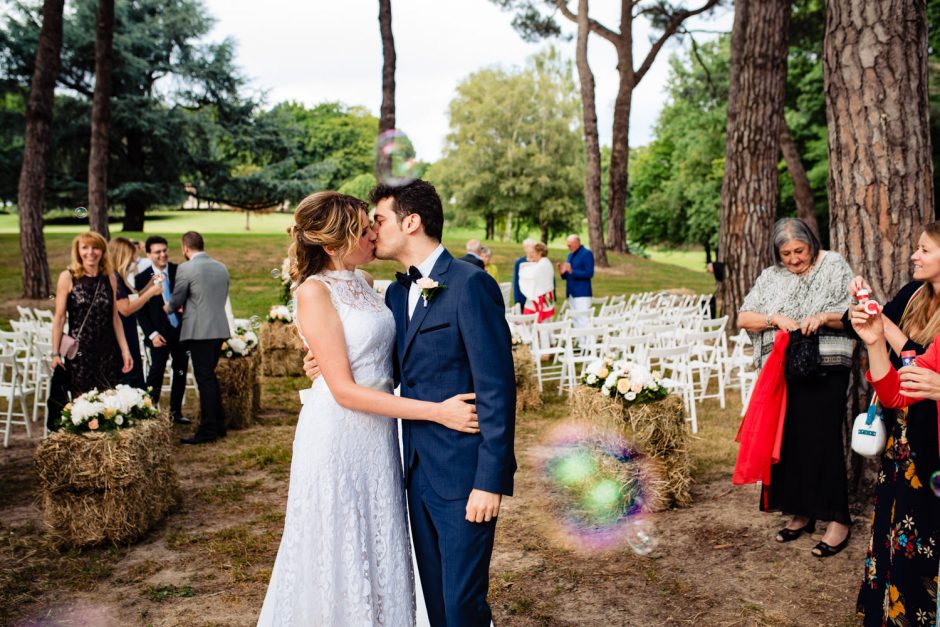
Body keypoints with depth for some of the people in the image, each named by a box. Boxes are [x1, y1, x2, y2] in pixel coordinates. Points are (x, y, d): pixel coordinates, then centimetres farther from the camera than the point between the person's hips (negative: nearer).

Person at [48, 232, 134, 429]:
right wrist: (55, 353, -6)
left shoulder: (109, 278, 6)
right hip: (79, 352, -3)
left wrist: (125, 350, 7)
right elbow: (59, 317, -3)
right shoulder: (68, 277, -3)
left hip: (106, 352, 3)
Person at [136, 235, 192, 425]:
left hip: (182, 331, 3)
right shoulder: (142, 278, -4)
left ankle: (176, 411, 23)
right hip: (160, 334, -2)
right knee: (156, 373, 1)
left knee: (181, 372, 10)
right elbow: (140, 311, -2)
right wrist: (152, 334, -10)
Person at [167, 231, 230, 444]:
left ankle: (208, 430, 3)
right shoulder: (222, 267, 10)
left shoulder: (185, 269, -10)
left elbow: (176, 301, -3)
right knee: (209, 376, 18)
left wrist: (169, 308, 21)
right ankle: (219, 424, 23)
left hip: (199, 330, -7)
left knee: (205, 379, -2)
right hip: (220, 329, 7)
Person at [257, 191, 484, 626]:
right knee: (340, 553, 9)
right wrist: (437, 412, -21)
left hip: (379, 434, 7)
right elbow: (344, 390, -18)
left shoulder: (365, 283, 6)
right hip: (339, 437, -7)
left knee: (379, 551, 17)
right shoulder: (315, 292, -15)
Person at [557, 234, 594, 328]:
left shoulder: (587, 254, -7)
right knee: (575, 319, 9)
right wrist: (563, 272, -2)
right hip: (571, 293, 8)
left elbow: (589, 273, -16)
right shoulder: (570, 255, 17)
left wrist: (572, 271, -24)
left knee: (583, 320, -11)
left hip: (582, 293, -8)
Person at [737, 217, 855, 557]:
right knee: (788, 441, 7)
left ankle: (837, 520, 6)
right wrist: (774, 318, -15)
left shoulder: (833, 266, 2)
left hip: (824, 371, -4)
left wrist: (826, 316, -21)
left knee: (822, 442, -5)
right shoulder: (771, 277, 9)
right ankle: (802, 513, 22)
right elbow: (743, 318, 3)